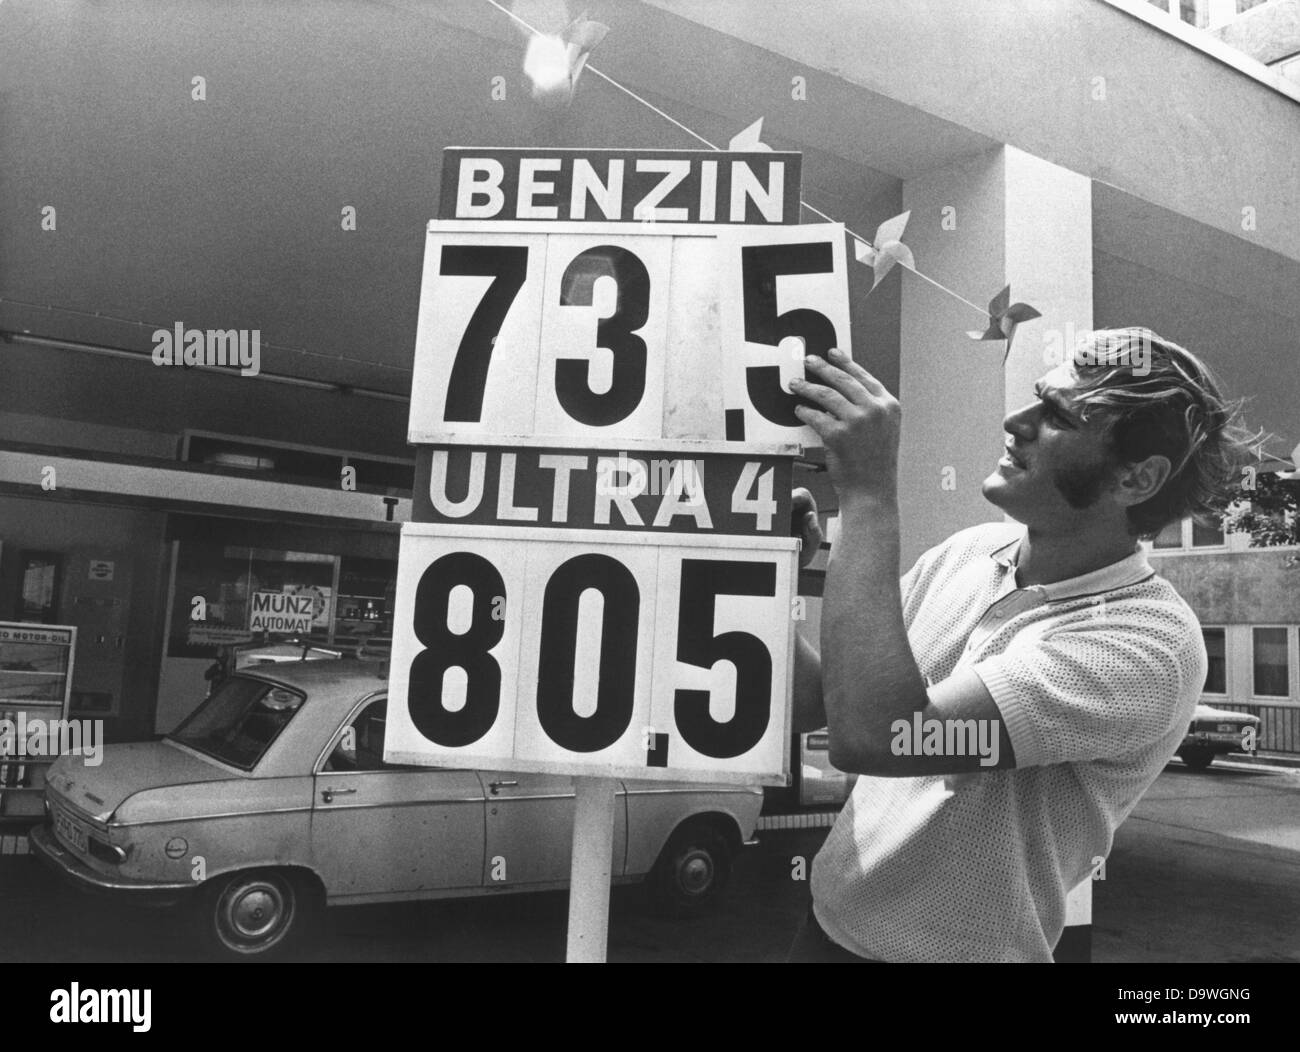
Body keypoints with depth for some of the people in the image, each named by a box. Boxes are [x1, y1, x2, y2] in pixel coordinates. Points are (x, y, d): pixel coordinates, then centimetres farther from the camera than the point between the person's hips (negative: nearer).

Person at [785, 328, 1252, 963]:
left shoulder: (1147, 641, -24)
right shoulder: (968, 552, -4)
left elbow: (867, 734, -34)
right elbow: (808, 703, -1)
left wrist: (869, 495, -31)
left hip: (944, 946, -5)